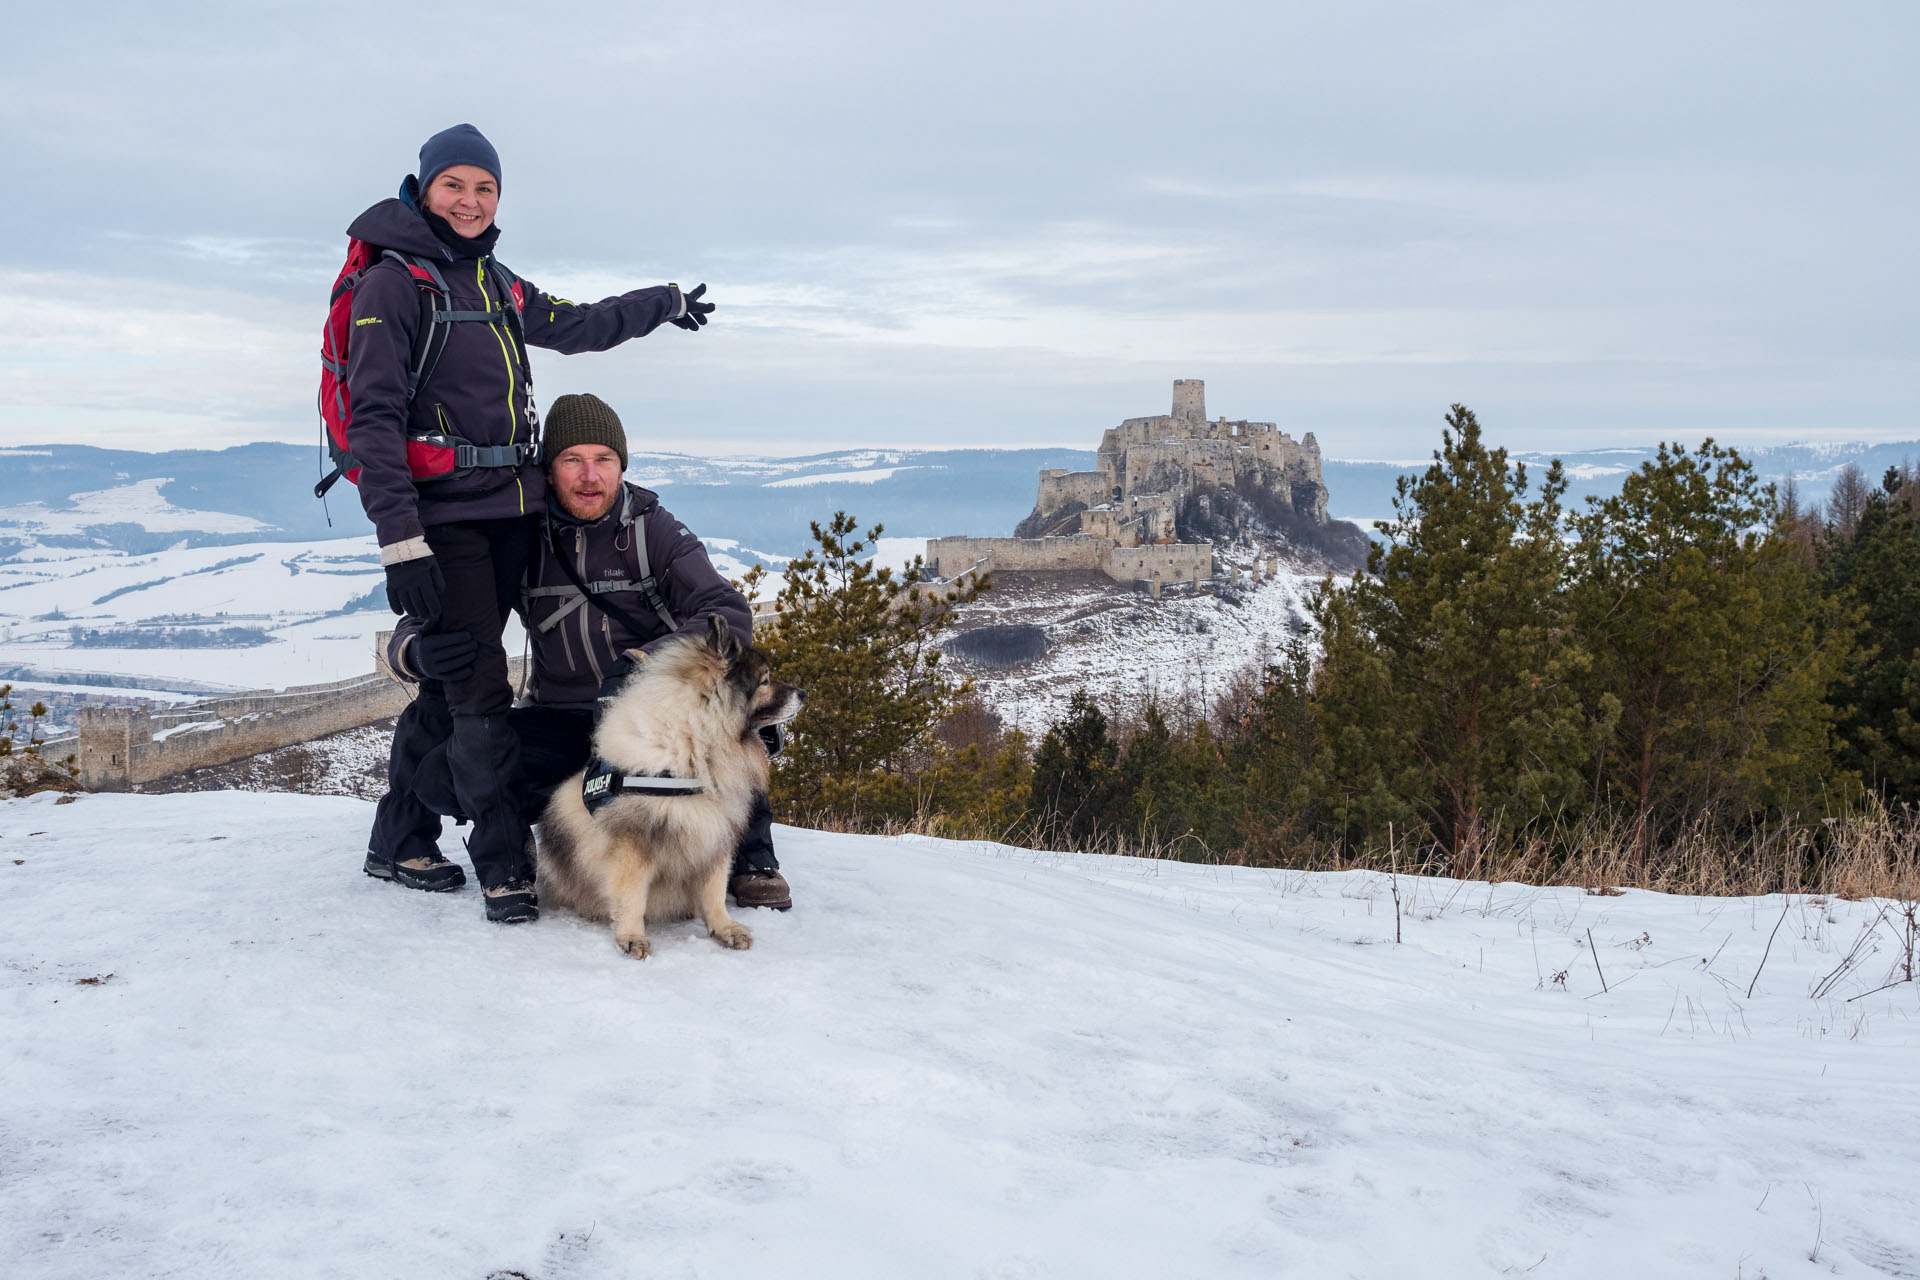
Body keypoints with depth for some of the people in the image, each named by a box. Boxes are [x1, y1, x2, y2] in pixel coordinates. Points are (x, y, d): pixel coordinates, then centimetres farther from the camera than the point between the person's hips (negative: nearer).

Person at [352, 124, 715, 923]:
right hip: (443, 514, -7)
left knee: (453, 680, 10)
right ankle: (503, 862, -1)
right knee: (479, 688, -9)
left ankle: (399, 842, 22)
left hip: (511, 509, 7)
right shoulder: (393, 282, -5)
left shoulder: (498, 286, 16)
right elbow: (374, 417, -11)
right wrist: (399, 538, -19)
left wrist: (664, 303, 45)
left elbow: (575, 326, 34)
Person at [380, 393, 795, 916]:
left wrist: (644, 664, -35)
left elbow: (729, 615, -17)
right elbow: (411, 632, 1)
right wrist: (419, 651, -26)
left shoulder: (653, 530, -3)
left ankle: (748, 853, -12)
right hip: (562, 725, 2)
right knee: (439, 777, -23)